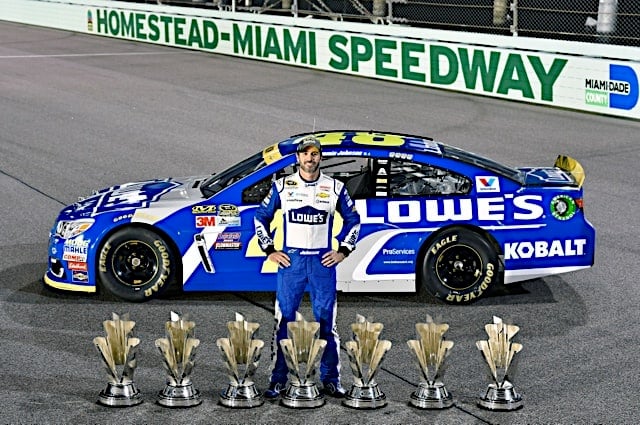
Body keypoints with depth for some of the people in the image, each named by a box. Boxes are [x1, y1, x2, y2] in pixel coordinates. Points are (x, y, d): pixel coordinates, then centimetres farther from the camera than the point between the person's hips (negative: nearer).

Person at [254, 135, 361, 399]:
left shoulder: (335, 188, 5)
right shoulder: (282, 186, 5)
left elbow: (352, 219, 15)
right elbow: (261, 217, 12)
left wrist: (343, 251, 6)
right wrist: (269, 251, 5)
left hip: (323, 261, 0)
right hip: (290, 259, 0)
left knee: (326, 321, 3)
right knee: (284, 320, -1)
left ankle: (330, 379, 11)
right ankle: (279, 380, 6)